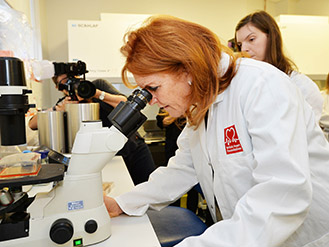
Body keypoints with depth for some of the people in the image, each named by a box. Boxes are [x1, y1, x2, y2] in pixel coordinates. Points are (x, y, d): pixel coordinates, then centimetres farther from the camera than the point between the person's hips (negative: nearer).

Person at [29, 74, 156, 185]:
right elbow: (32, 124, -7)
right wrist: (59, 108, -22)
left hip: (136, 148, 1)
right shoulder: (65, 103, 0)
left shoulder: (98, 84, 0)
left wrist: (98, 94, -26)